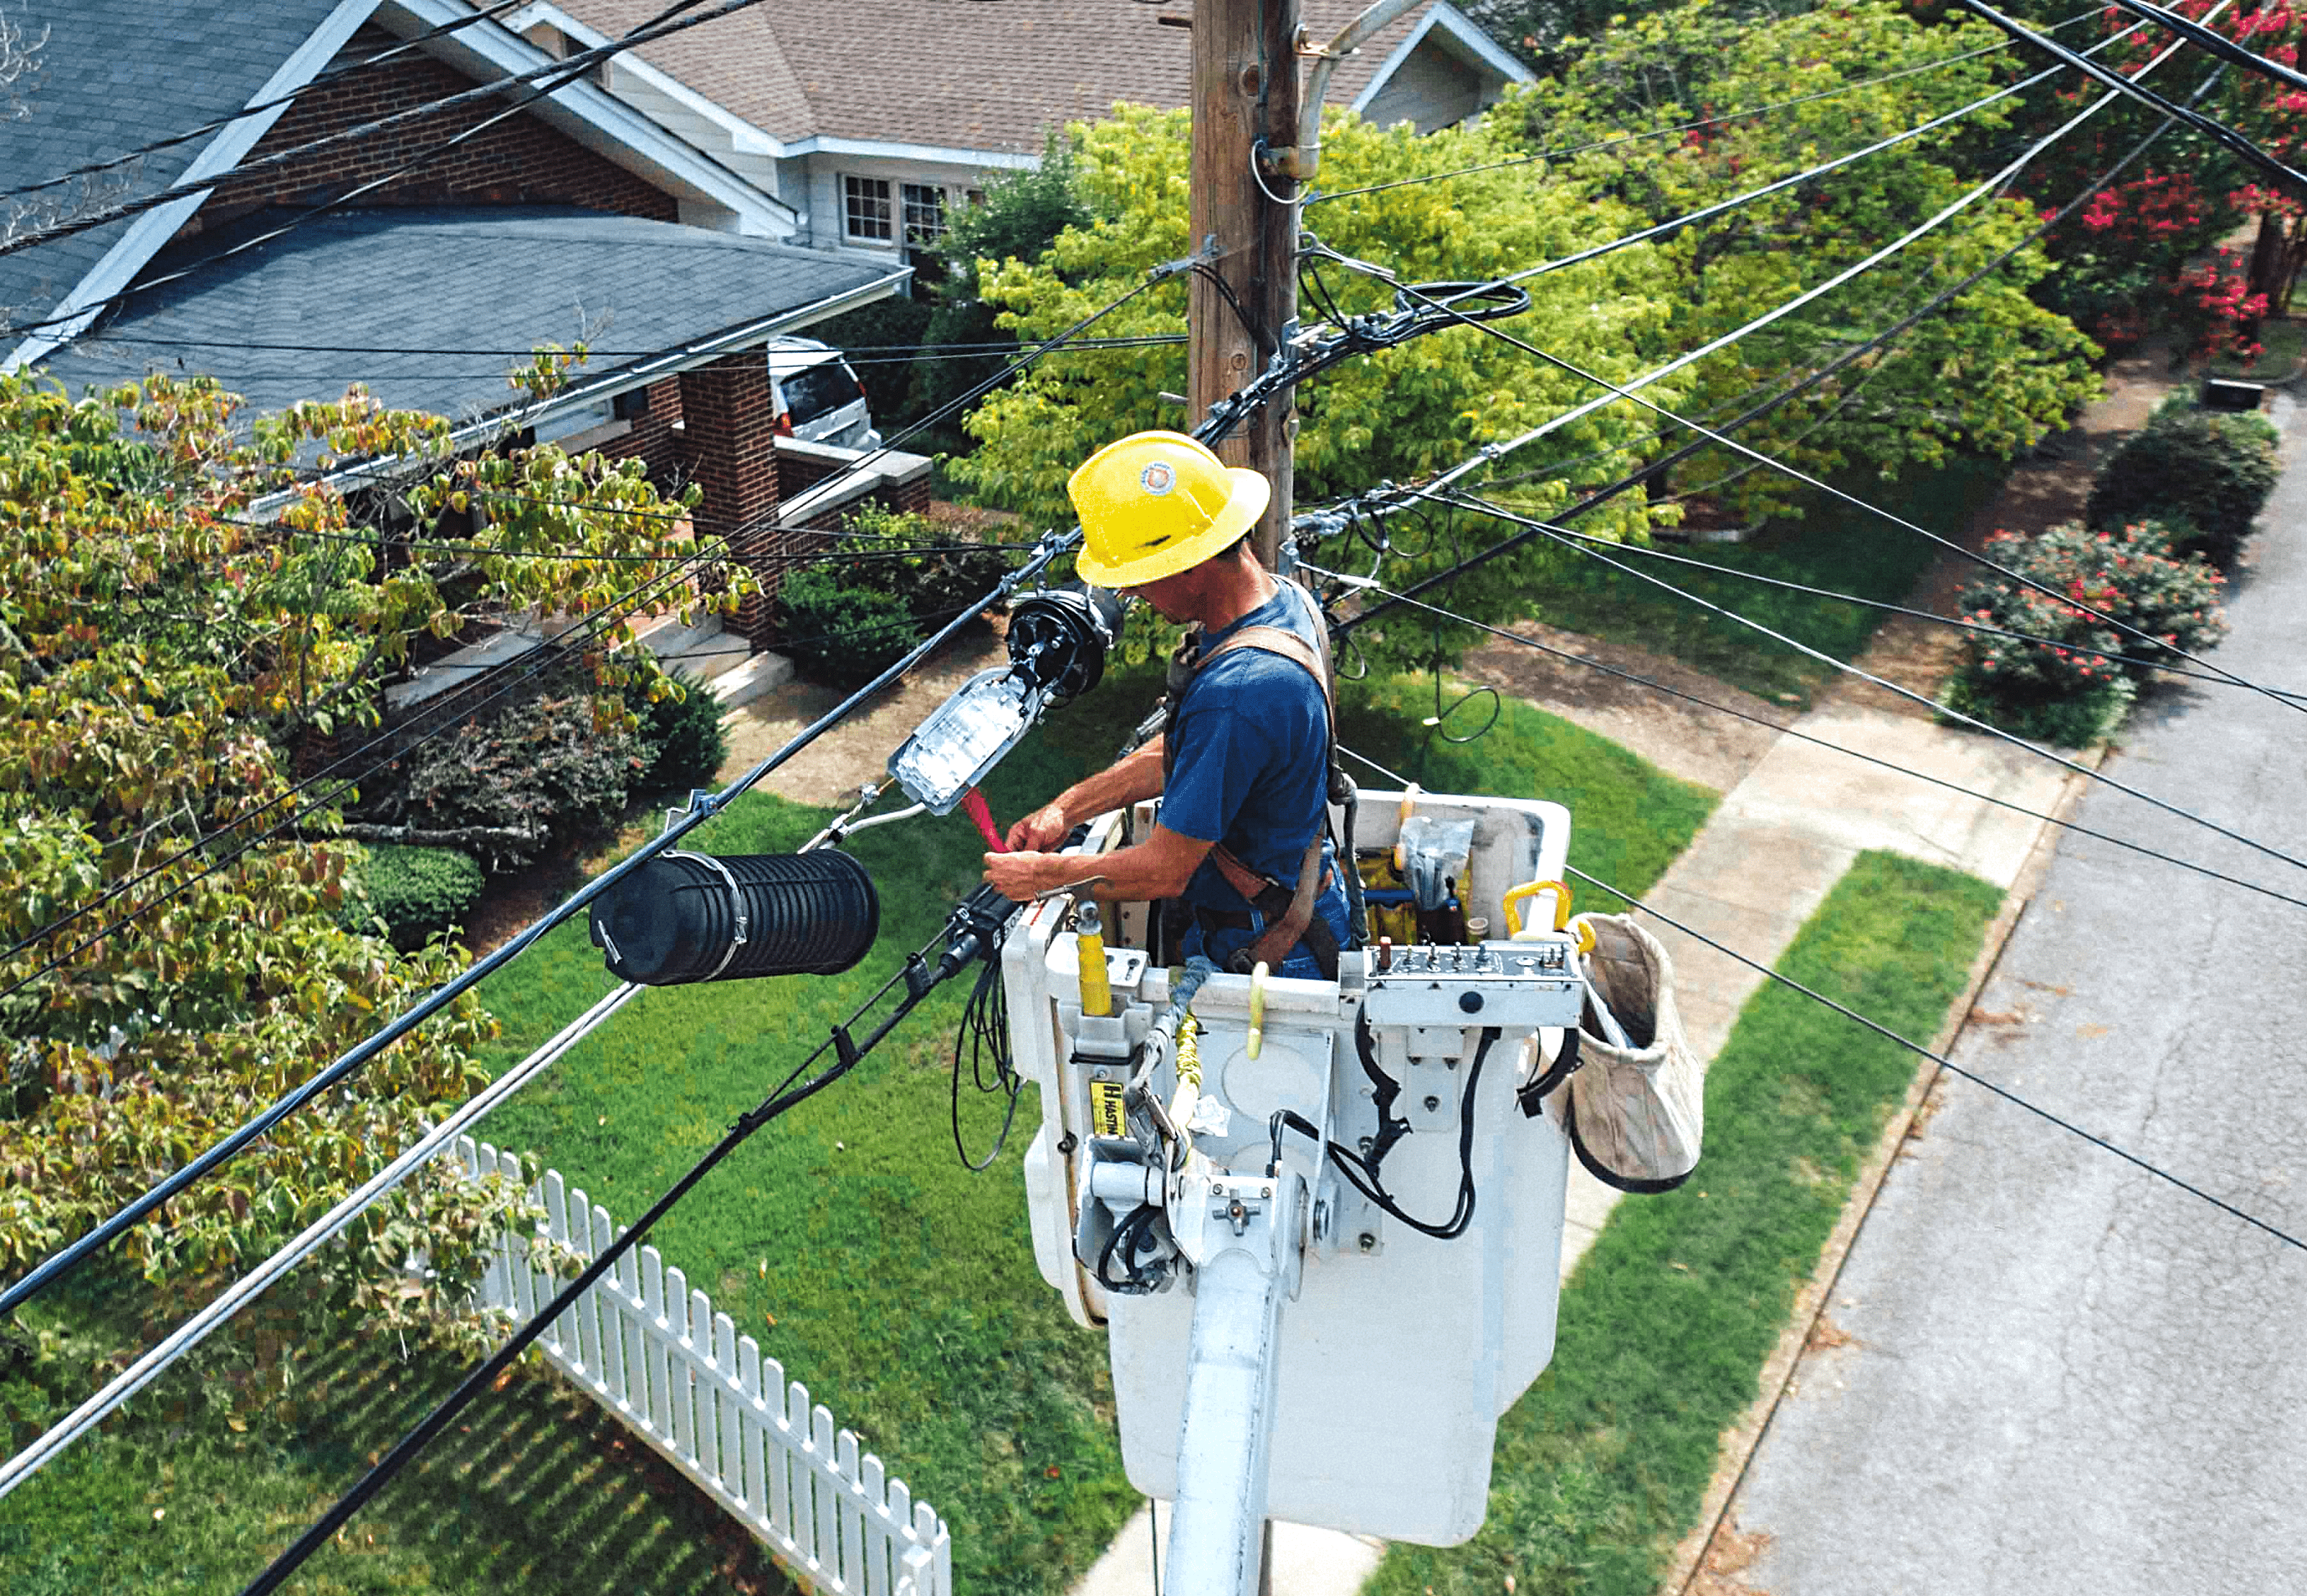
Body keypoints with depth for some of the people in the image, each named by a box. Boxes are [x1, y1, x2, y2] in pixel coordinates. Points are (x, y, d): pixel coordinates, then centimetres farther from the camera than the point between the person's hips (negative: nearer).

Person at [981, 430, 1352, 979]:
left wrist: (1042, 876, -10)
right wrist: (1067, 807, 6)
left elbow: (1164, 872, -25)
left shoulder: (1236, 696, -35)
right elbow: (1177, 753, 11)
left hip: (1264, 953, -9)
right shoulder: (1284, 599, -2)